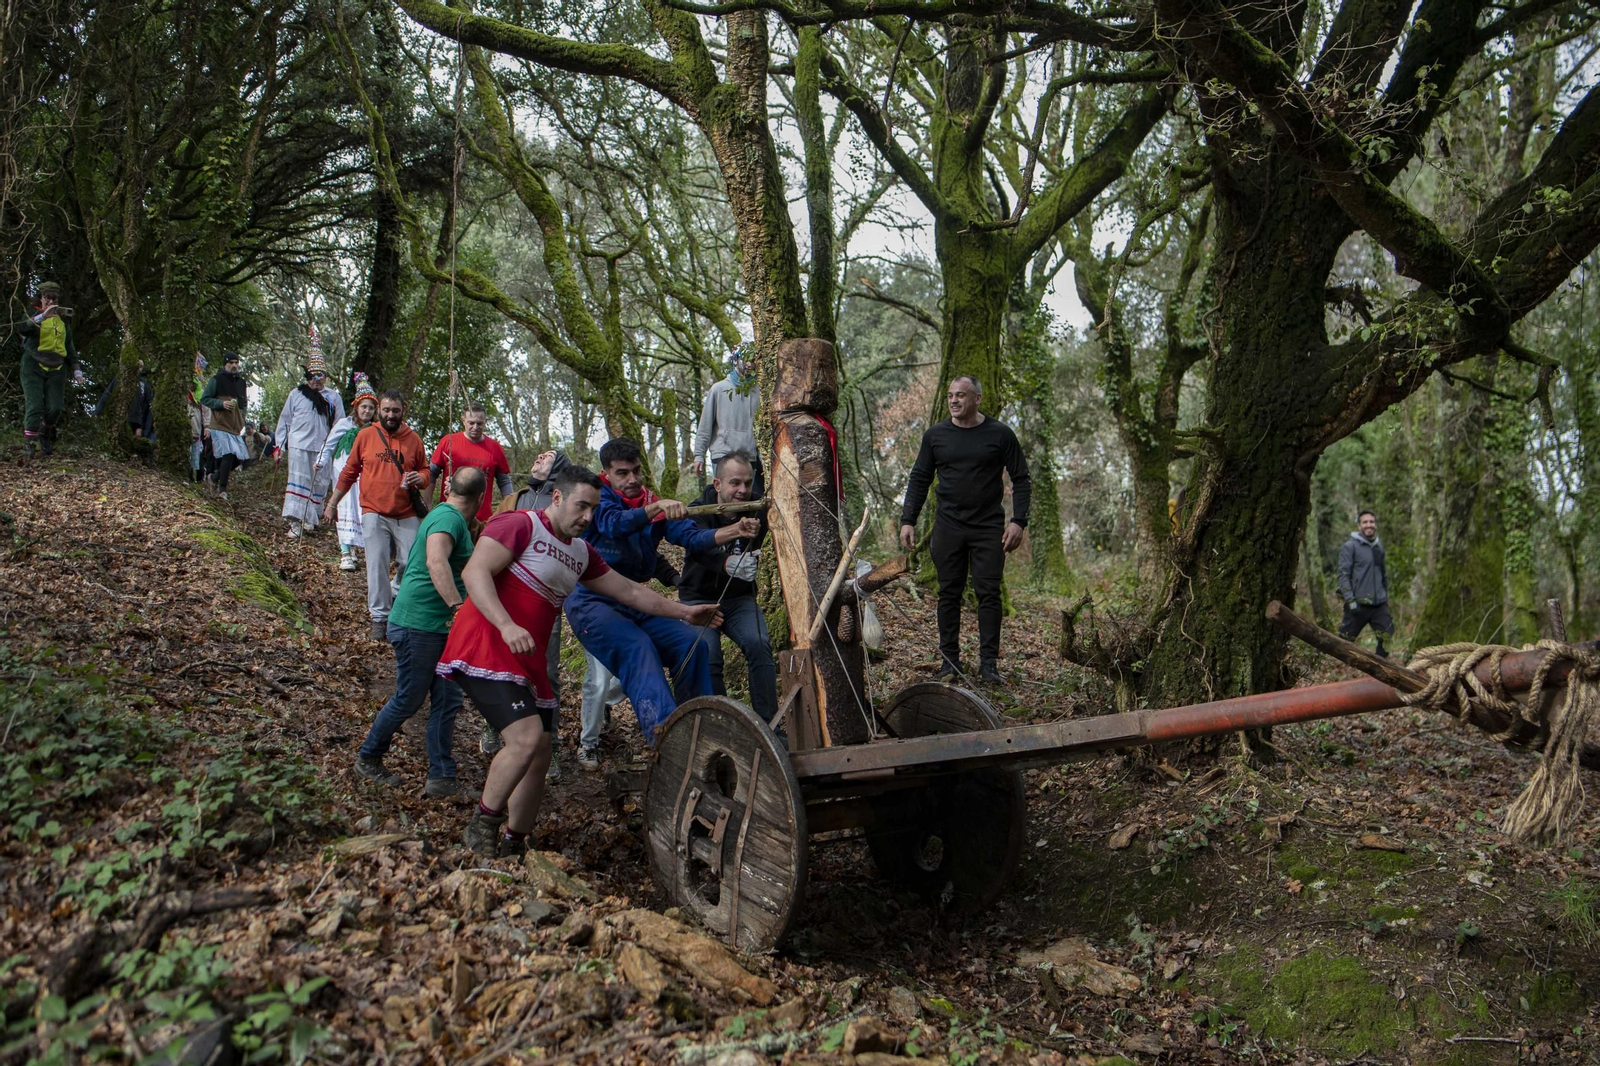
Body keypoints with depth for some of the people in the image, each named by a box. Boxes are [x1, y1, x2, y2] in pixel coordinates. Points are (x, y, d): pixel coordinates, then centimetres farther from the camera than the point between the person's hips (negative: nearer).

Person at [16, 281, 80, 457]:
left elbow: (69, 346, 21)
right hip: (34, 367, -4)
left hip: (56, 369, 4)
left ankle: (45, 434, 22)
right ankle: (29, 442, -4)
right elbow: (22, 328, -21)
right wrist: (42, 316, -34)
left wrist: (75, 368, 11)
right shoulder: (32, 315, 1)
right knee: (34, 406, -12)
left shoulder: (63, 320, 15)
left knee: (55, 408, -3)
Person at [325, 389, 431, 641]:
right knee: (377, 566, -2)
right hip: (374, 514, -1)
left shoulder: (413, 439, 6)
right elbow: (349, 472, 10)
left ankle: (395, 593, 27)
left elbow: (425, 470, 15)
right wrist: (332, 505, 13)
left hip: (407, 515, 1)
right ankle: (380, 617, 7)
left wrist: (420, 478, -10)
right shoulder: (365, 436, 4)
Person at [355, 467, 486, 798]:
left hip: (439, 626, 10)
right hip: (417, 624, -10)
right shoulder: (448, 518, -17)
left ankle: (442, 777, 10)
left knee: (447, 700, 7)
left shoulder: (445, 516, 15)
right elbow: (436, 562, -36)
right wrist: (459, 606, -43)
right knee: (409, 699, 3)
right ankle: (368, 758, 23)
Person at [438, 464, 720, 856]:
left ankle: (514, 845, 25)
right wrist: (507, 626, -30)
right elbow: (475, 572, -17)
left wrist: (683, 613, 21)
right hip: (484, 648, -9)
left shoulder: (581, 552, 18)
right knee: (527, 736, -23)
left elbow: (630, 592, 24)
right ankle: (483, 825, -3)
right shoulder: (519, 525, -7)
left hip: (528, 662, 9)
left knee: (539, 755, 8)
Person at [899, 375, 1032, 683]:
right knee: (949, 594, 5)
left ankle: (989, 663, 5)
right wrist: (907, 520, 1)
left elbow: (1021, 480, 2)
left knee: (989, 593, -2)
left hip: (988, 527, -2)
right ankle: (949, 661, 13)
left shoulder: (1000, 434, 0)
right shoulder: (935, 435, 5)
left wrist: (1018, 521, -8)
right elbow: (919, 480, 10)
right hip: (948, 527, 2)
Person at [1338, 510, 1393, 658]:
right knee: (1345, 641, -2)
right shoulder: (1349, 547, -5)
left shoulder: (1379, 548, 15)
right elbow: (1343, 575, -11)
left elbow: (1384, 575, 23)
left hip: (1380, 605, 6)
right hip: (1358, 605, -6)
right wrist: (1350, 600, -18)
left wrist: (1386, 597, 19)